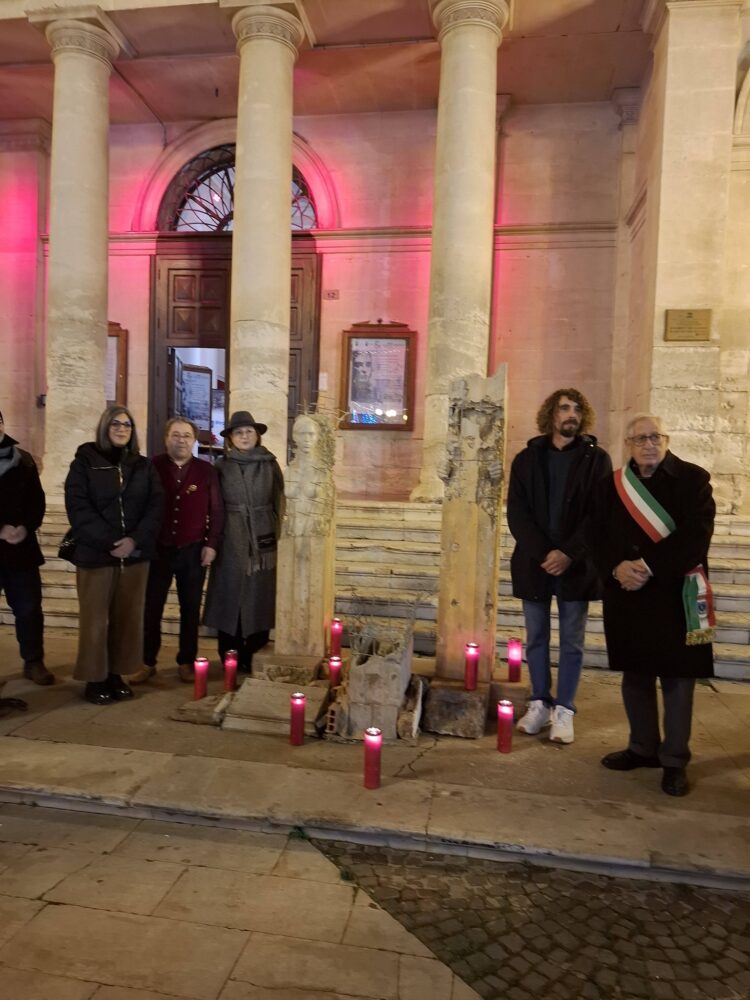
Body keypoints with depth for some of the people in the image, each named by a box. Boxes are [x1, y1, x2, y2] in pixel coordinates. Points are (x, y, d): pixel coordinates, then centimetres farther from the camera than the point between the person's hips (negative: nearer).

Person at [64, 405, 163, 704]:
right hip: (95, 553, -3)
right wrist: (109, 542, -16)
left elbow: (156, 505, 2)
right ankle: (94, 679, 13)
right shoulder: (84, 462, 2)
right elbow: (78, 507, -8)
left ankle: (116, 674, 18)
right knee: (95, 619, 1)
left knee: (128, 618, 6)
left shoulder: (143, 466, 10)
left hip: (135, 554, 3)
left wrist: (136, 540, -14)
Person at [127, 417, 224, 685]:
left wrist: (211, 544, -3)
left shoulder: (206, 470, 2)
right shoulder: (152, 467, -1)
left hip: (193, 551, 1)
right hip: (158, 549, 0)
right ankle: (147, 662, 20)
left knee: (190, 609, 9)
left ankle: (186, 662, 21)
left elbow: (216, 510, 3)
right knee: (151, 608, 6)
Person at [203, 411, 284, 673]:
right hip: (231, 541, -1)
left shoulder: (270, 465, 5)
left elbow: (279, 504, 6)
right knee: (230, 597, 2)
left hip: (263, 541, 1)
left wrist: (276, 535, 1)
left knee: (260, 599, 3)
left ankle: (254, 659, 13)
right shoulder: (221, 466, 4)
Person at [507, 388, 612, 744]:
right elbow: (516, 512, 0)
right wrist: (541, 553, -13)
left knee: (572, 641, 4)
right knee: (536, 637, 9)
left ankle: (564, 711, 14)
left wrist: (568, 553, -16)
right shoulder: (527, 458, 7)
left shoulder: (596, 459, 3)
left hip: (576, 565, -2)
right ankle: (540, 703, 22)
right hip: (534, 562, 2)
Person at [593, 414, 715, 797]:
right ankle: (643, 747, 28)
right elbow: (599, 536, 5)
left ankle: (675, 759, 16)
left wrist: (648, 567, -19)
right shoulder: (613, 485, 9)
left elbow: (696, 536, -12)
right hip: (626, 594, 4)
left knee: (676, 677, 3)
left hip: (674, 593, -3)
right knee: (635, 674, 12)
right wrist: (617, 568, -14)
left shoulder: (693, 479, -1)